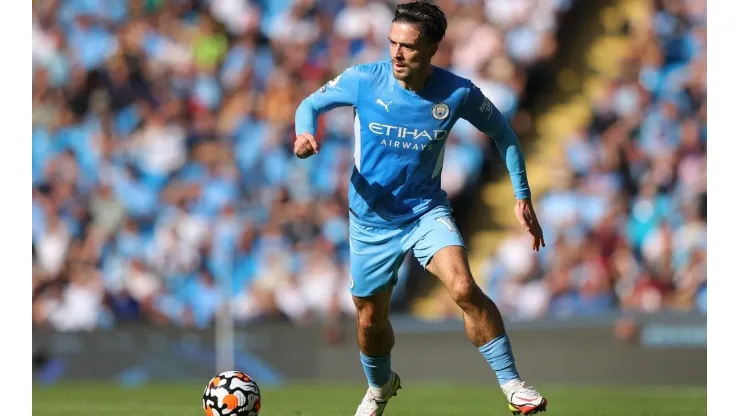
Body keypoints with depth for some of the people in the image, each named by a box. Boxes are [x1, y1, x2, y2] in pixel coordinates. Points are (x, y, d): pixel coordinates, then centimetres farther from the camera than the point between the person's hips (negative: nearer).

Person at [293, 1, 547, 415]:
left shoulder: (457, 93, -16)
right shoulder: (364, 80, -15)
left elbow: (502, 131, 2)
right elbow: (312, 103, 0)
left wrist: (523, 196, -1)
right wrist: (306, 131, -24)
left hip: (427, 211, -2)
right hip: (372, 220, 2)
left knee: (465, 289, -28)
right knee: (371, 320, 14)